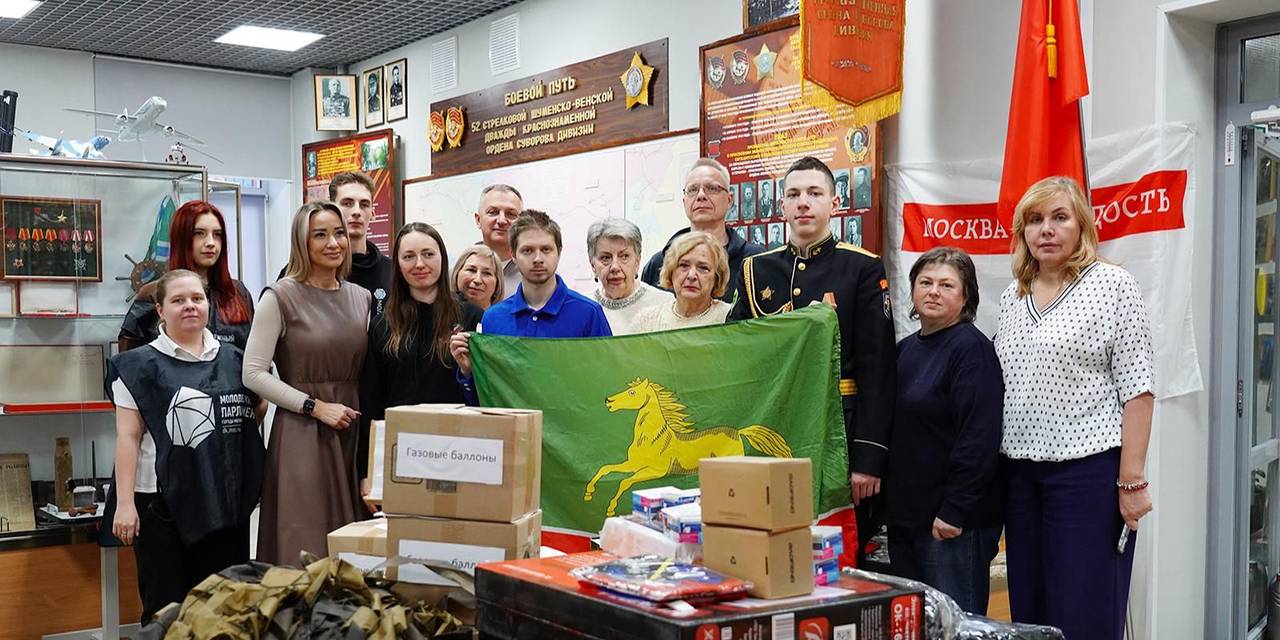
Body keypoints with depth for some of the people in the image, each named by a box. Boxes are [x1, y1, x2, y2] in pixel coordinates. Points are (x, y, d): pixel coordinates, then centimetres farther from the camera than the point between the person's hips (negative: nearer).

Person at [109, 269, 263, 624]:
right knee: (166, 608, 3)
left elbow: (250, 418, 24)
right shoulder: (142, 365, -1)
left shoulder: (233, 359, 10)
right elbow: (128, 437, -6)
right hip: (163, 501, -4)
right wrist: (125, 502, -11)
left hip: (226, 501, 4)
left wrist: (264, 400, 3)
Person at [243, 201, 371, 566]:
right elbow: (254, 374, -9)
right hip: (301, 435, -5)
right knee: (305, 549, -3)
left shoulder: (361, 297, 12)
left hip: (351, 433, 5)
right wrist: (316, 407, -12)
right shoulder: (281, 297, -5)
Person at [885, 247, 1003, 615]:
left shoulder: (971, 348, -10)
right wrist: (888, 500, 13)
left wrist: (954, 510, -20)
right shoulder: (906, 349, 13)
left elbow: (979, 437, -18)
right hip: (904, 515, 8)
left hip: (954, 520, -8)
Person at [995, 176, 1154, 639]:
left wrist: (1132, 480, -13)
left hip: (1089, 464, -6)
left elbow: (1136, 388, -8)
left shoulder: (1112, 285, -4)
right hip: (1020, 470, 6)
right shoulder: (1012, 296, 12)